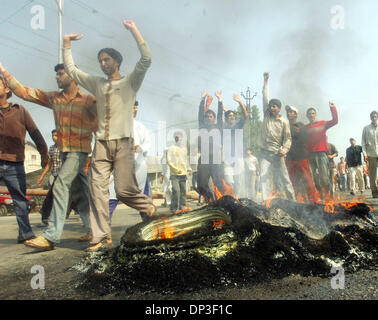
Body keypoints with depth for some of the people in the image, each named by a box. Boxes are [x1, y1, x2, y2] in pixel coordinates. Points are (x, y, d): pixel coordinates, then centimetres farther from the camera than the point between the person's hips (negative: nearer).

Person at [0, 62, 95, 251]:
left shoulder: (88, 101, -5)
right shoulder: (53, 98, 10)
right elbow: (23, 92, 11)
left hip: (79, 151, -6)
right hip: (65, 151, 6)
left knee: (61, 184, -21)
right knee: (77, 193, 10)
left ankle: (51, 236, -23)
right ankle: (92, 230, 22)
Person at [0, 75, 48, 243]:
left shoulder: (19, 110, 10)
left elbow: (34, 132, 12)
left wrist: (43, 152, 10)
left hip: (15, 164, 0)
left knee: (20, 199, 4)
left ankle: (25, 234, 12)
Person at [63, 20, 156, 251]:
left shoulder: (130, 82, 10)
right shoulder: (98, 84, 22)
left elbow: (147, 60, -4)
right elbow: (71, 69, 30)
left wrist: (134, 30, -4)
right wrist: (67, 44, 27)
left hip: (123, 143, -4)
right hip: (102, 144, 4)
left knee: (125, 190, -10)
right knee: (97, 189, -6)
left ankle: (148, 205, 20)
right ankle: (102, 237, -1)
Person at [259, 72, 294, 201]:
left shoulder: (284, 122, 1)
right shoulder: (267, 116, 9)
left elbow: (288, 138, -1)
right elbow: (265, 98, 6)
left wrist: (284, 150, -19)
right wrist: (265, 81, 3)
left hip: (277, 154, -2)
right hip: (265, 153, 2)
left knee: (284, 178, 4)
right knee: (264, 177, -10)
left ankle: (292, 200, 16)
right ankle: (266, 201, -10)